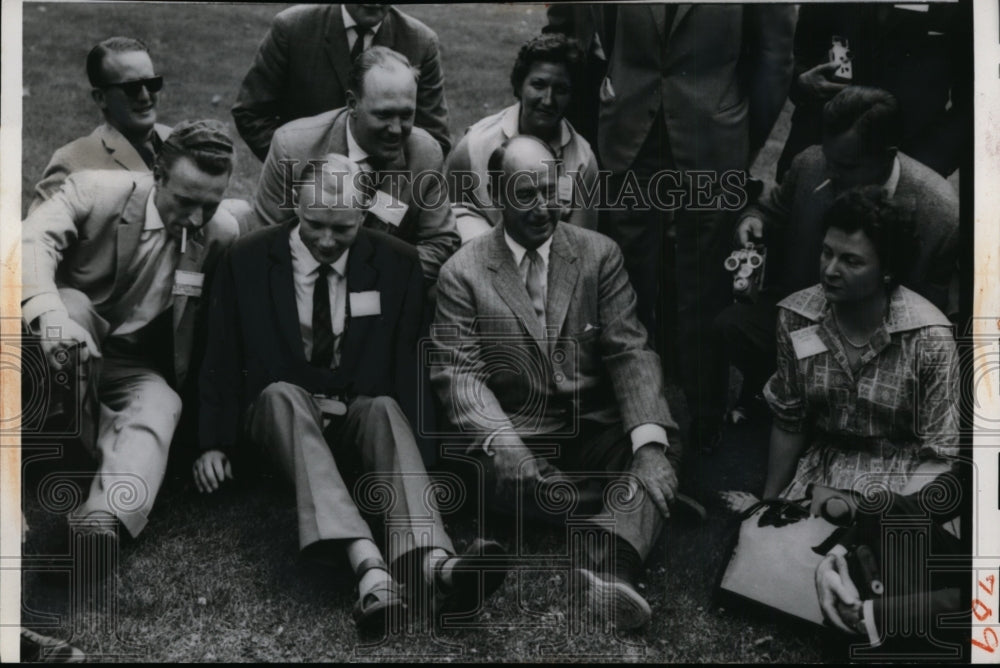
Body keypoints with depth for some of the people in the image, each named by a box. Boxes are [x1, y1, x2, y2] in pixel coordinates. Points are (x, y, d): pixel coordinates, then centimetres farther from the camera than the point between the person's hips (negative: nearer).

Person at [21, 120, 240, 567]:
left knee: (160, 405, -32)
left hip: (132, 372, 1)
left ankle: (108, 516, -56)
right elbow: (33, 240, -31)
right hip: (55, 364, -1)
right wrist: (51, 314, -51)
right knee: (70, 303, -32)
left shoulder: (222, 235, -7)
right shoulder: (95, 192, -15)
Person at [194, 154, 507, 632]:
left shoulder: (398, 264, 1)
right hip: (279, 411, -1)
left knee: (387, 408, -34)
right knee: (282, 394, -36)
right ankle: (368, 565, -56)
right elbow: (221, 361, 3)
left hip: (364, 412, 1)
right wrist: (215, 444, -8)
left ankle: (433, 563, -58)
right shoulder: (248, 260, 0)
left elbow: (408, 364, 1)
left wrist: (403, 458, -13)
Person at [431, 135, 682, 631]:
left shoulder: (599, 254, 6)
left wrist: (648, 439, -20)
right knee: (498, 474, -35)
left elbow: (630, 352, -2)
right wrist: (500, 442, -27)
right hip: (516, 433, -2)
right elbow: (459, 372, -6)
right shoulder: (462, 273, 2)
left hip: (595, 427, 2)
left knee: (664, 443, -27)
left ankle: (608, 566, -46)